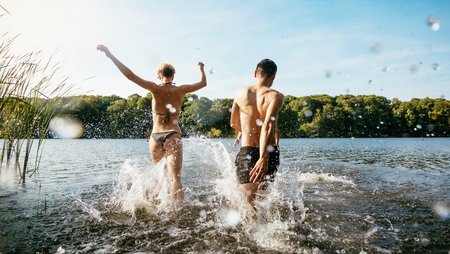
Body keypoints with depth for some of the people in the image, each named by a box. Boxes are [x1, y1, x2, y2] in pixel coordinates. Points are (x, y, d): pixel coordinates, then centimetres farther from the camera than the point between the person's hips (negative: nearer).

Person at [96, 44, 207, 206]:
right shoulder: (180, 91, 0)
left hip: (155, 137, 2)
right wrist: (201, 69, 34)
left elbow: (130, 75, -9)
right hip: (172, 136, -1)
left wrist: (110, 55, -6)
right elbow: (203, 83, 15)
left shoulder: (156, 89, -3)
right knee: (175, 178, -8)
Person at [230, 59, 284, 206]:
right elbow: (268, 125, -23)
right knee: (262, 194, 23)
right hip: (268, 153, -1)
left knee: (249, 197, -4)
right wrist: (263, 158, -29)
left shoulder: (240, 93, 5)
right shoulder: (275, 96, -8)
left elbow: (233, 124, 14)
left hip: (246, 151, 1)